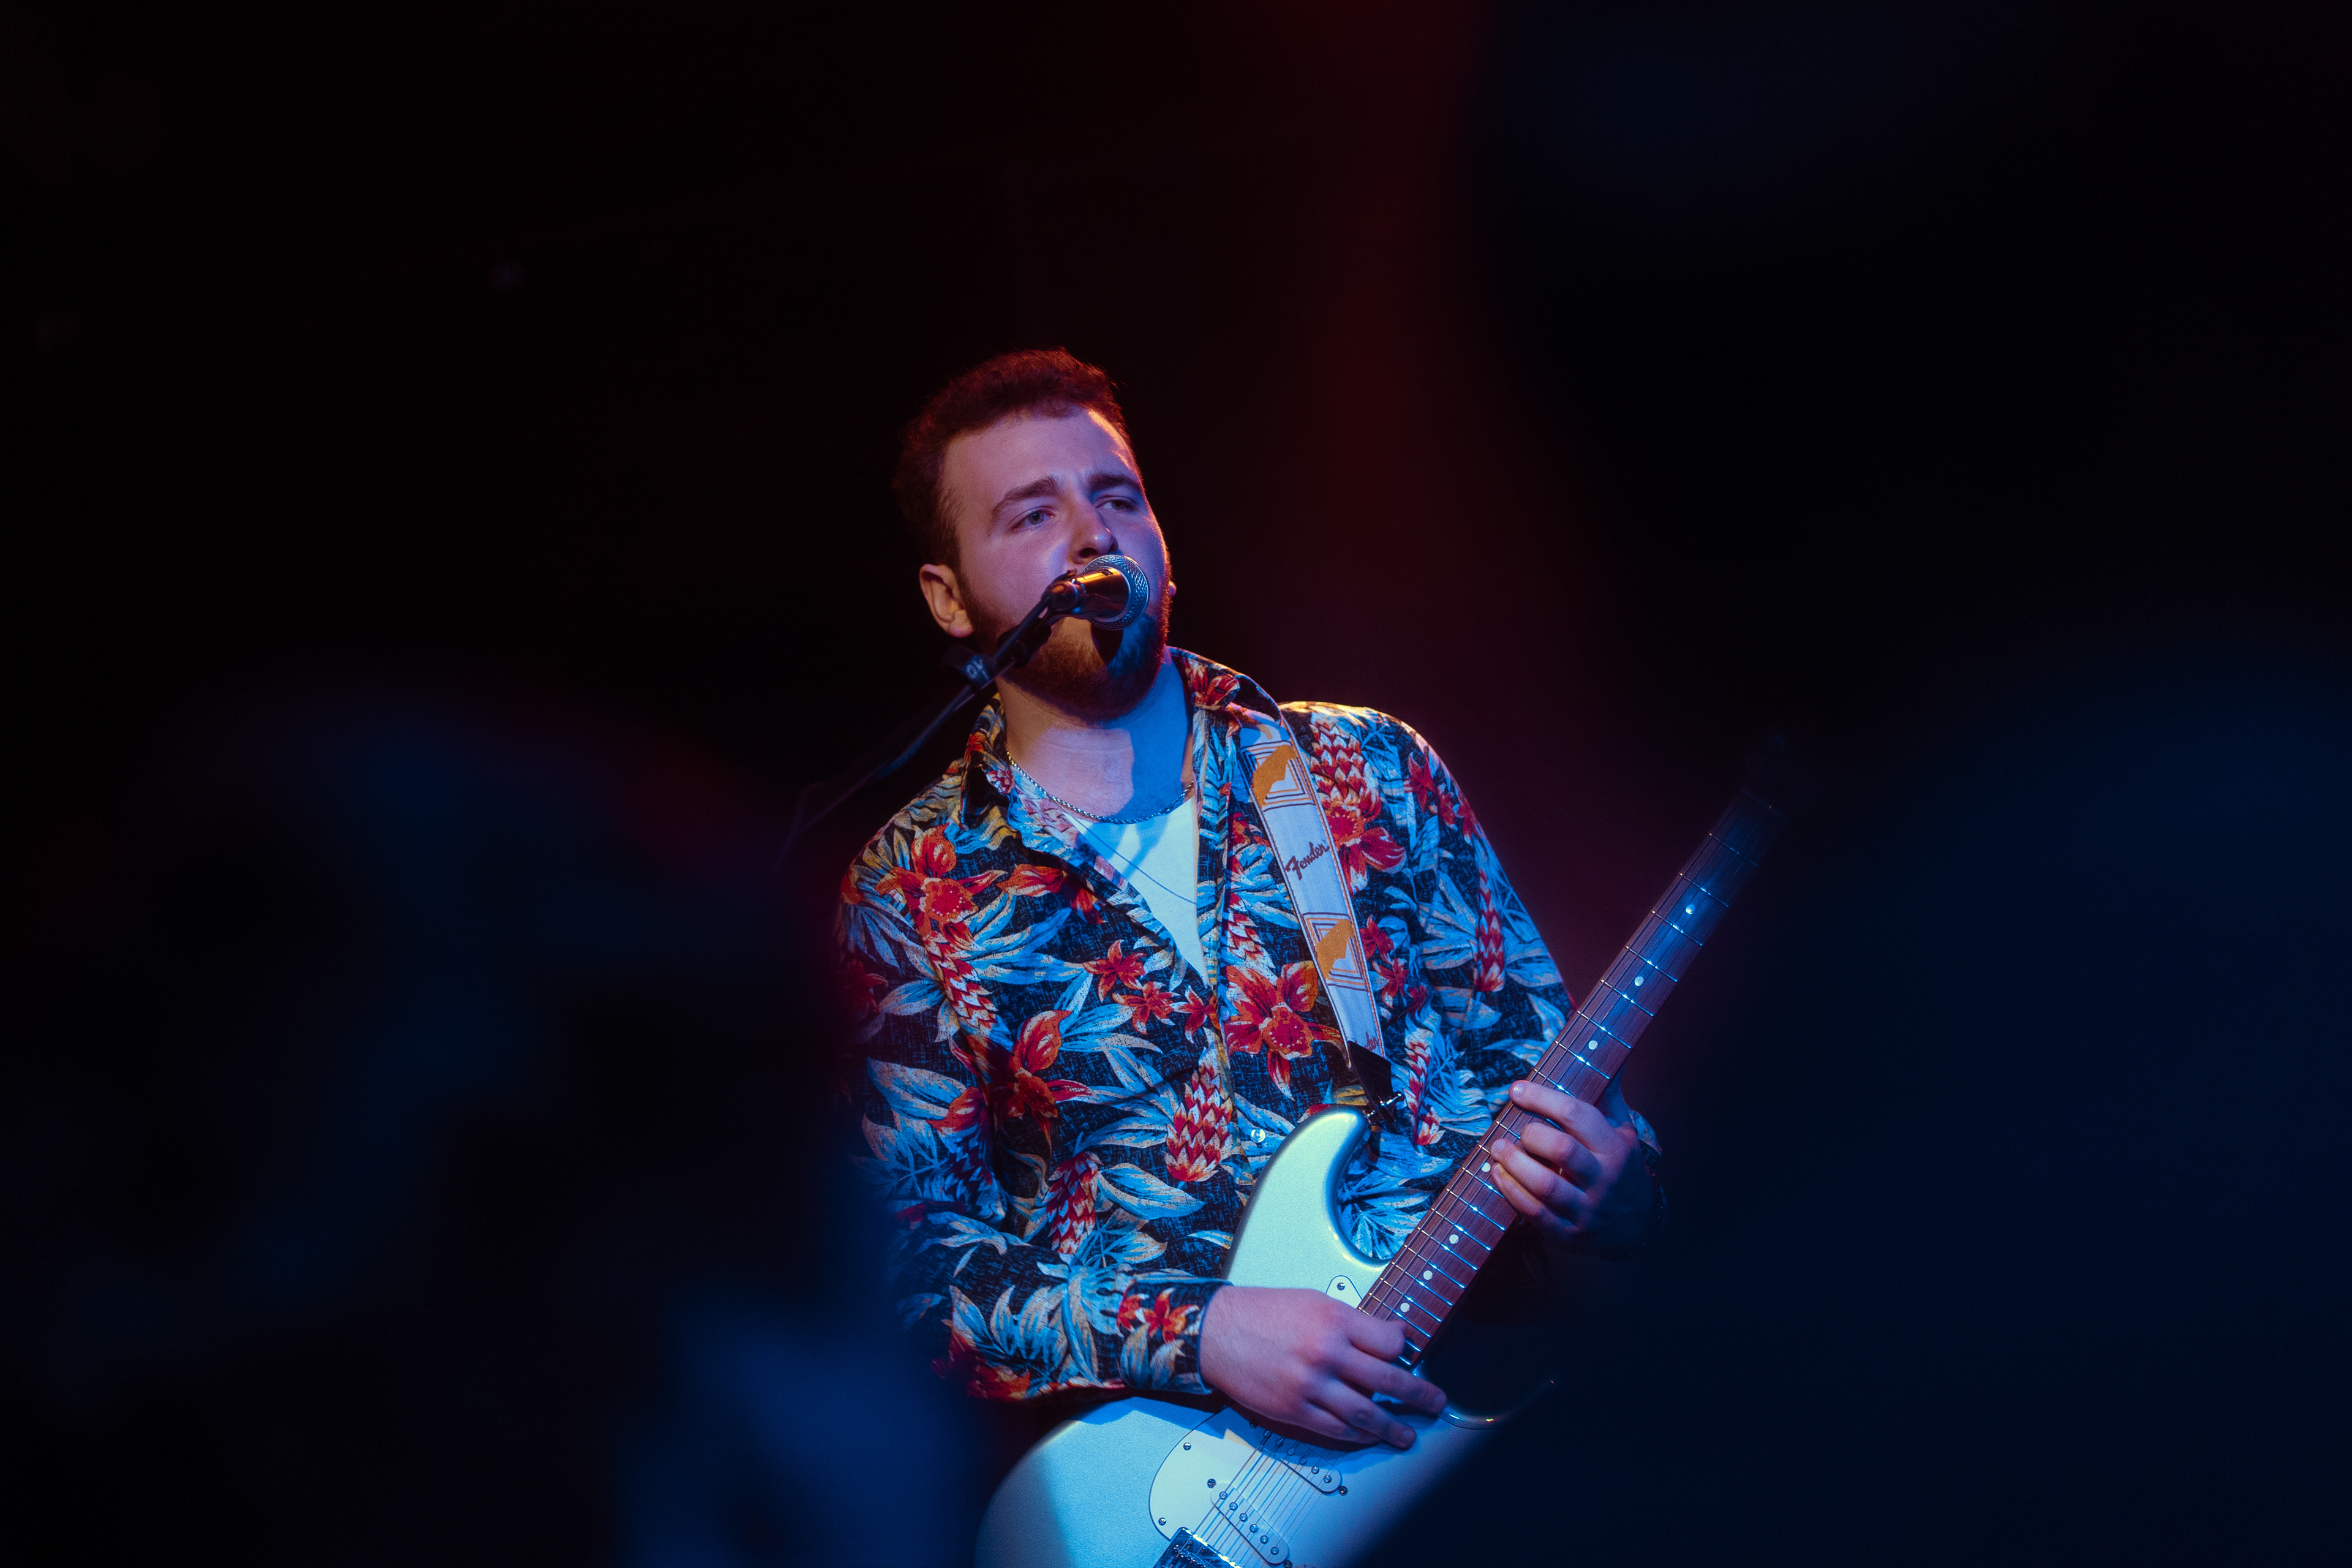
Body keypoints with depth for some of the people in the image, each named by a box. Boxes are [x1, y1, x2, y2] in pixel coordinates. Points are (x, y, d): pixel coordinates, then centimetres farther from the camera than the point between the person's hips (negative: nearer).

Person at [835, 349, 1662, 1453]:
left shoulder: (1370, 771, 13)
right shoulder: (908, 894, 7)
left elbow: (1538, 1066, 15)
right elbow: (923, 1261, 1)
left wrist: (1600, 1181, -9)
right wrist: (1202, 1334, -15)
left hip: (1456, 1372, 2)